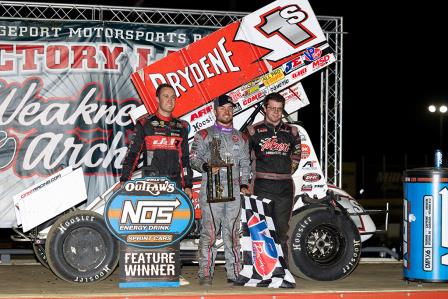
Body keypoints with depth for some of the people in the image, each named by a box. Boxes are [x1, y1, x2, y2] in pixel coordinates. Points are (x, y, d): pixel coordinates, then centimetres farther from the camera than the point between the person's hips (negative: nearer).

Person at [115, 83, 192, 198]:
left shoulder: (181, 127, 15)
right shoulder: (144, 124, 4)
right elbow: (132, 154, 1)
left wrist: (188, 185, 11)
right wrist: (124, 180, -8)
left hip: (175, 184, 3)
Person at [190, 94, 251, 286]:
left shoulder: (241, 138, 20)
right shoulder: (204, 135, 9)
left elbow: (245, 163, 19)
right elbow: (194, 158, 2)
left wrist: (244, 184, 5)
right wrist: (206, 166, -18)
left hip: (234, 190, 3)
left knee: (232, 232, 3)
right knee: (209, 231, -8)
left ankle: (234, 272, 8)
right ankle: (205, 273, -4)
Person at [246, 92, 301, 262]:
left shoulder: (291, 132, 12)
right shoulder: (254, 131, 4)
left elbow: (296, 155, 26)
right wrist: (255, 174, 7)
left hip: (285, 188, 3)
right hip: (262, 188, -3)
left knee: (282, 230, 6)